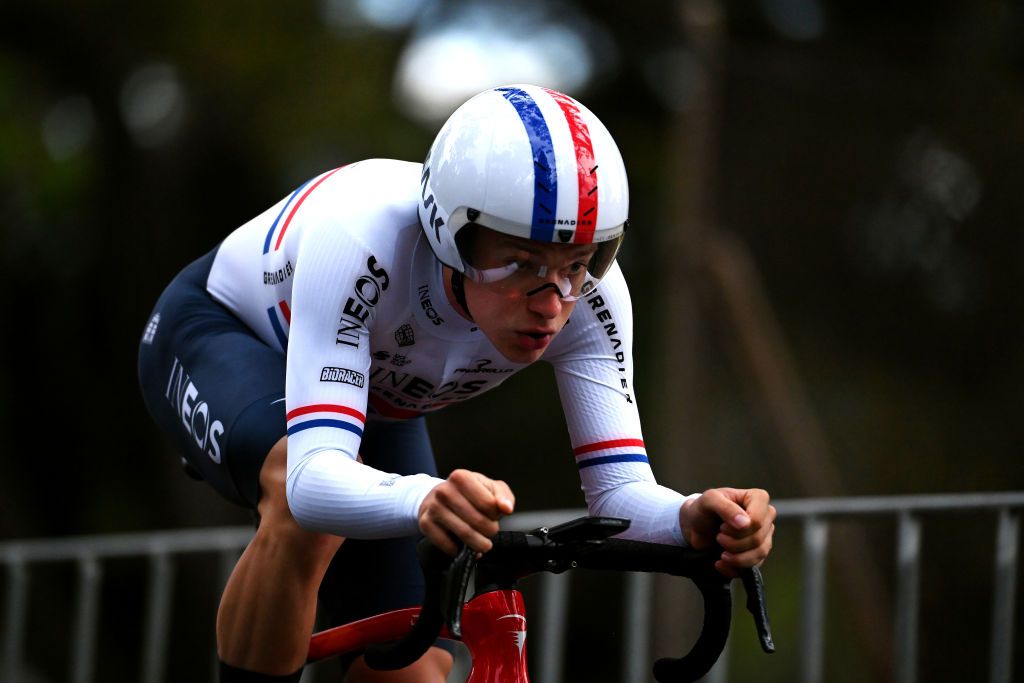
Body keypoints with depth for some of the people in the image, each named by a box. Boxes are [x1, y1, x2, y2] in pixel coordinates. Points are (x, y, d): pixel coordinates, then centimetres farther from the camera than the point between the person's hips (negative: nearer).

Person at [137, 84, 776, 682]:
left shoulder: (587, 295, -30)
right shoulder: (362, 239, -43)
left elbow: (620, 489, -30)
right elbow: (314, 480, -52)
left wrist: (693, 518, -54)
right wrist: (424, 499, -73)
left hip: (375, 400, 5)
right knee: (303, 506, -38)